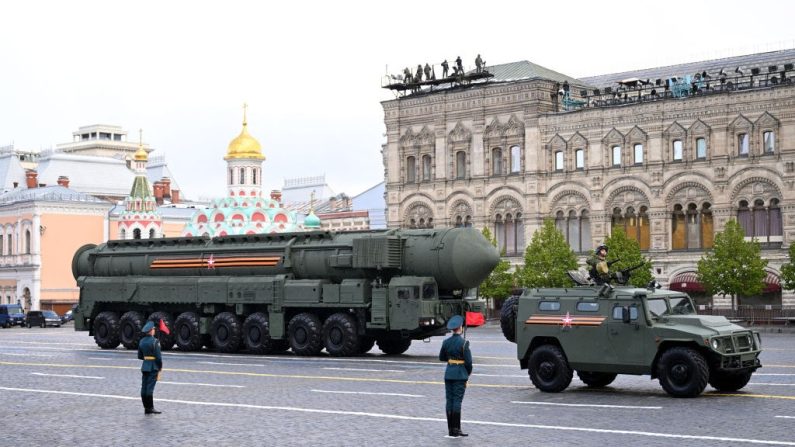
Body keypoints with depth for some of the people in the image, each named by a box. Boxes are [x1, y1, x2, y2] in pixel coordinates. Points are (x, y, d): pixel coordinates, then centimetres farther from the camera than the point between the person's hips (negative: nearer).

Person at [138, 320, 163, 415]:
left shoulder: (142, 341, 8)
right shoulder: (155, 341, -13)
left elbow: (139, 356, 13)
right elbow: (158, 356, -15)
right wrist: (160, 366, -3)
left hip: (145, 366, 7)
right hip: (153, 367, -7)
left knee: (144, 388, 6)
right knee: (150, 388, -7)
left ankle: (146, 408, 11)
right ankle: (150, 408, -5)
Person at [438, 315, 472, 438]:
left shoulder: (446, 342, 2)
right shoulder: (463, 343, -14)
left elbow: (441, 358, 14)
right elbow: (468, 361, -12)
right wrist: (469, 372, 5)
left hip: (449, 373, 5)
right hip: (460, 374, -5)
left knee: (450, 400, 8)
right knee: (457, 401, -3)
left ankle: (450, 430, 11)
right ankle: (456, 429, -3)